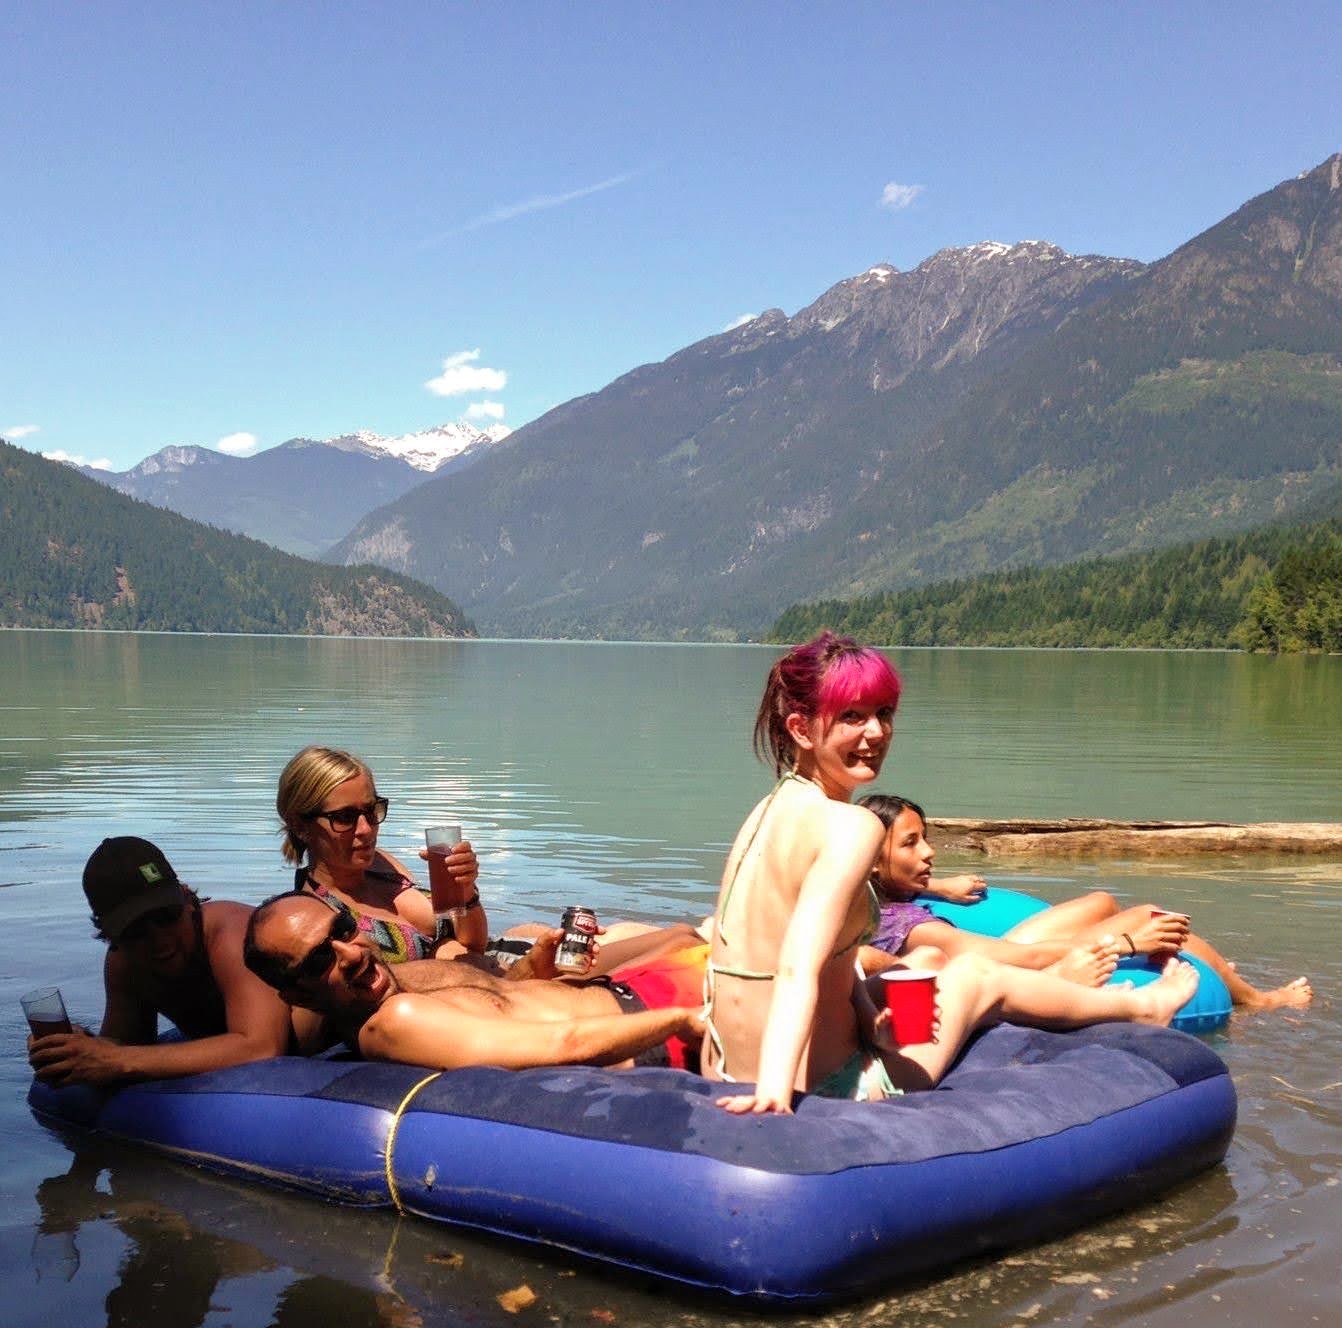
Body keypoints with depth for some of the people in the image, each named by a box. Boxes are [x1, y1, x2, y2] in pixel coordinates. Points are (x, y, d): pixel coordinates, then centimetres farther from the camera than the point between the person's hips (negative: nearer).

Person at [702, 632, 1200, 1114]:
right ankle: (1143, 1006, 46)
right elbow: (798, 970, -34)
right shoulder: (851, 826, -22)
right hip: (821, 1093, -7)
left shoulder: (773, 808, 6)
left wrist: (867, 1015, -9)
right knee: (979, 977, 17)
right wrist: (774, 1092, -43)